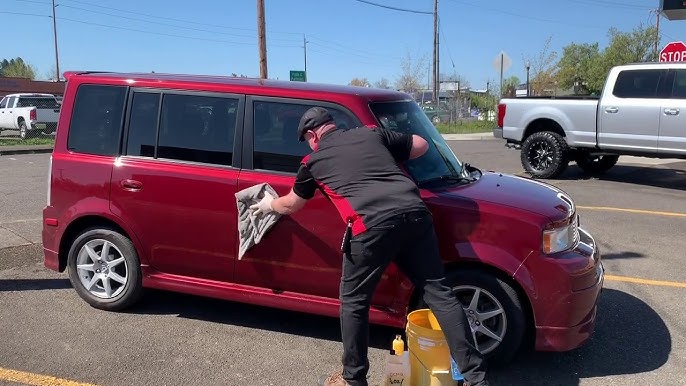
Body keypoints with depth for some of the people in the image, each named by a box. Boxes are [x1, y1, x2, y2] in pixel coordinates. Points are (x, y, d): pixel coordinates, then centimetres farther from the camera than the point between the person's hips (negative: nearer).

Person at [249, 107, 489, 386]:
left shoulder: (313, 161, 21)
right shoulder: (372, 133, 26)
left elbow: (291, 205, 36)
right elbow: (421, 145, 31)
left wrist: (270, 205, 58)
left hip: (373, 225, -4)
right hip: (415, 213, 4)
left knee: (353, 302, 15)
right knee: (438, 292, 10)